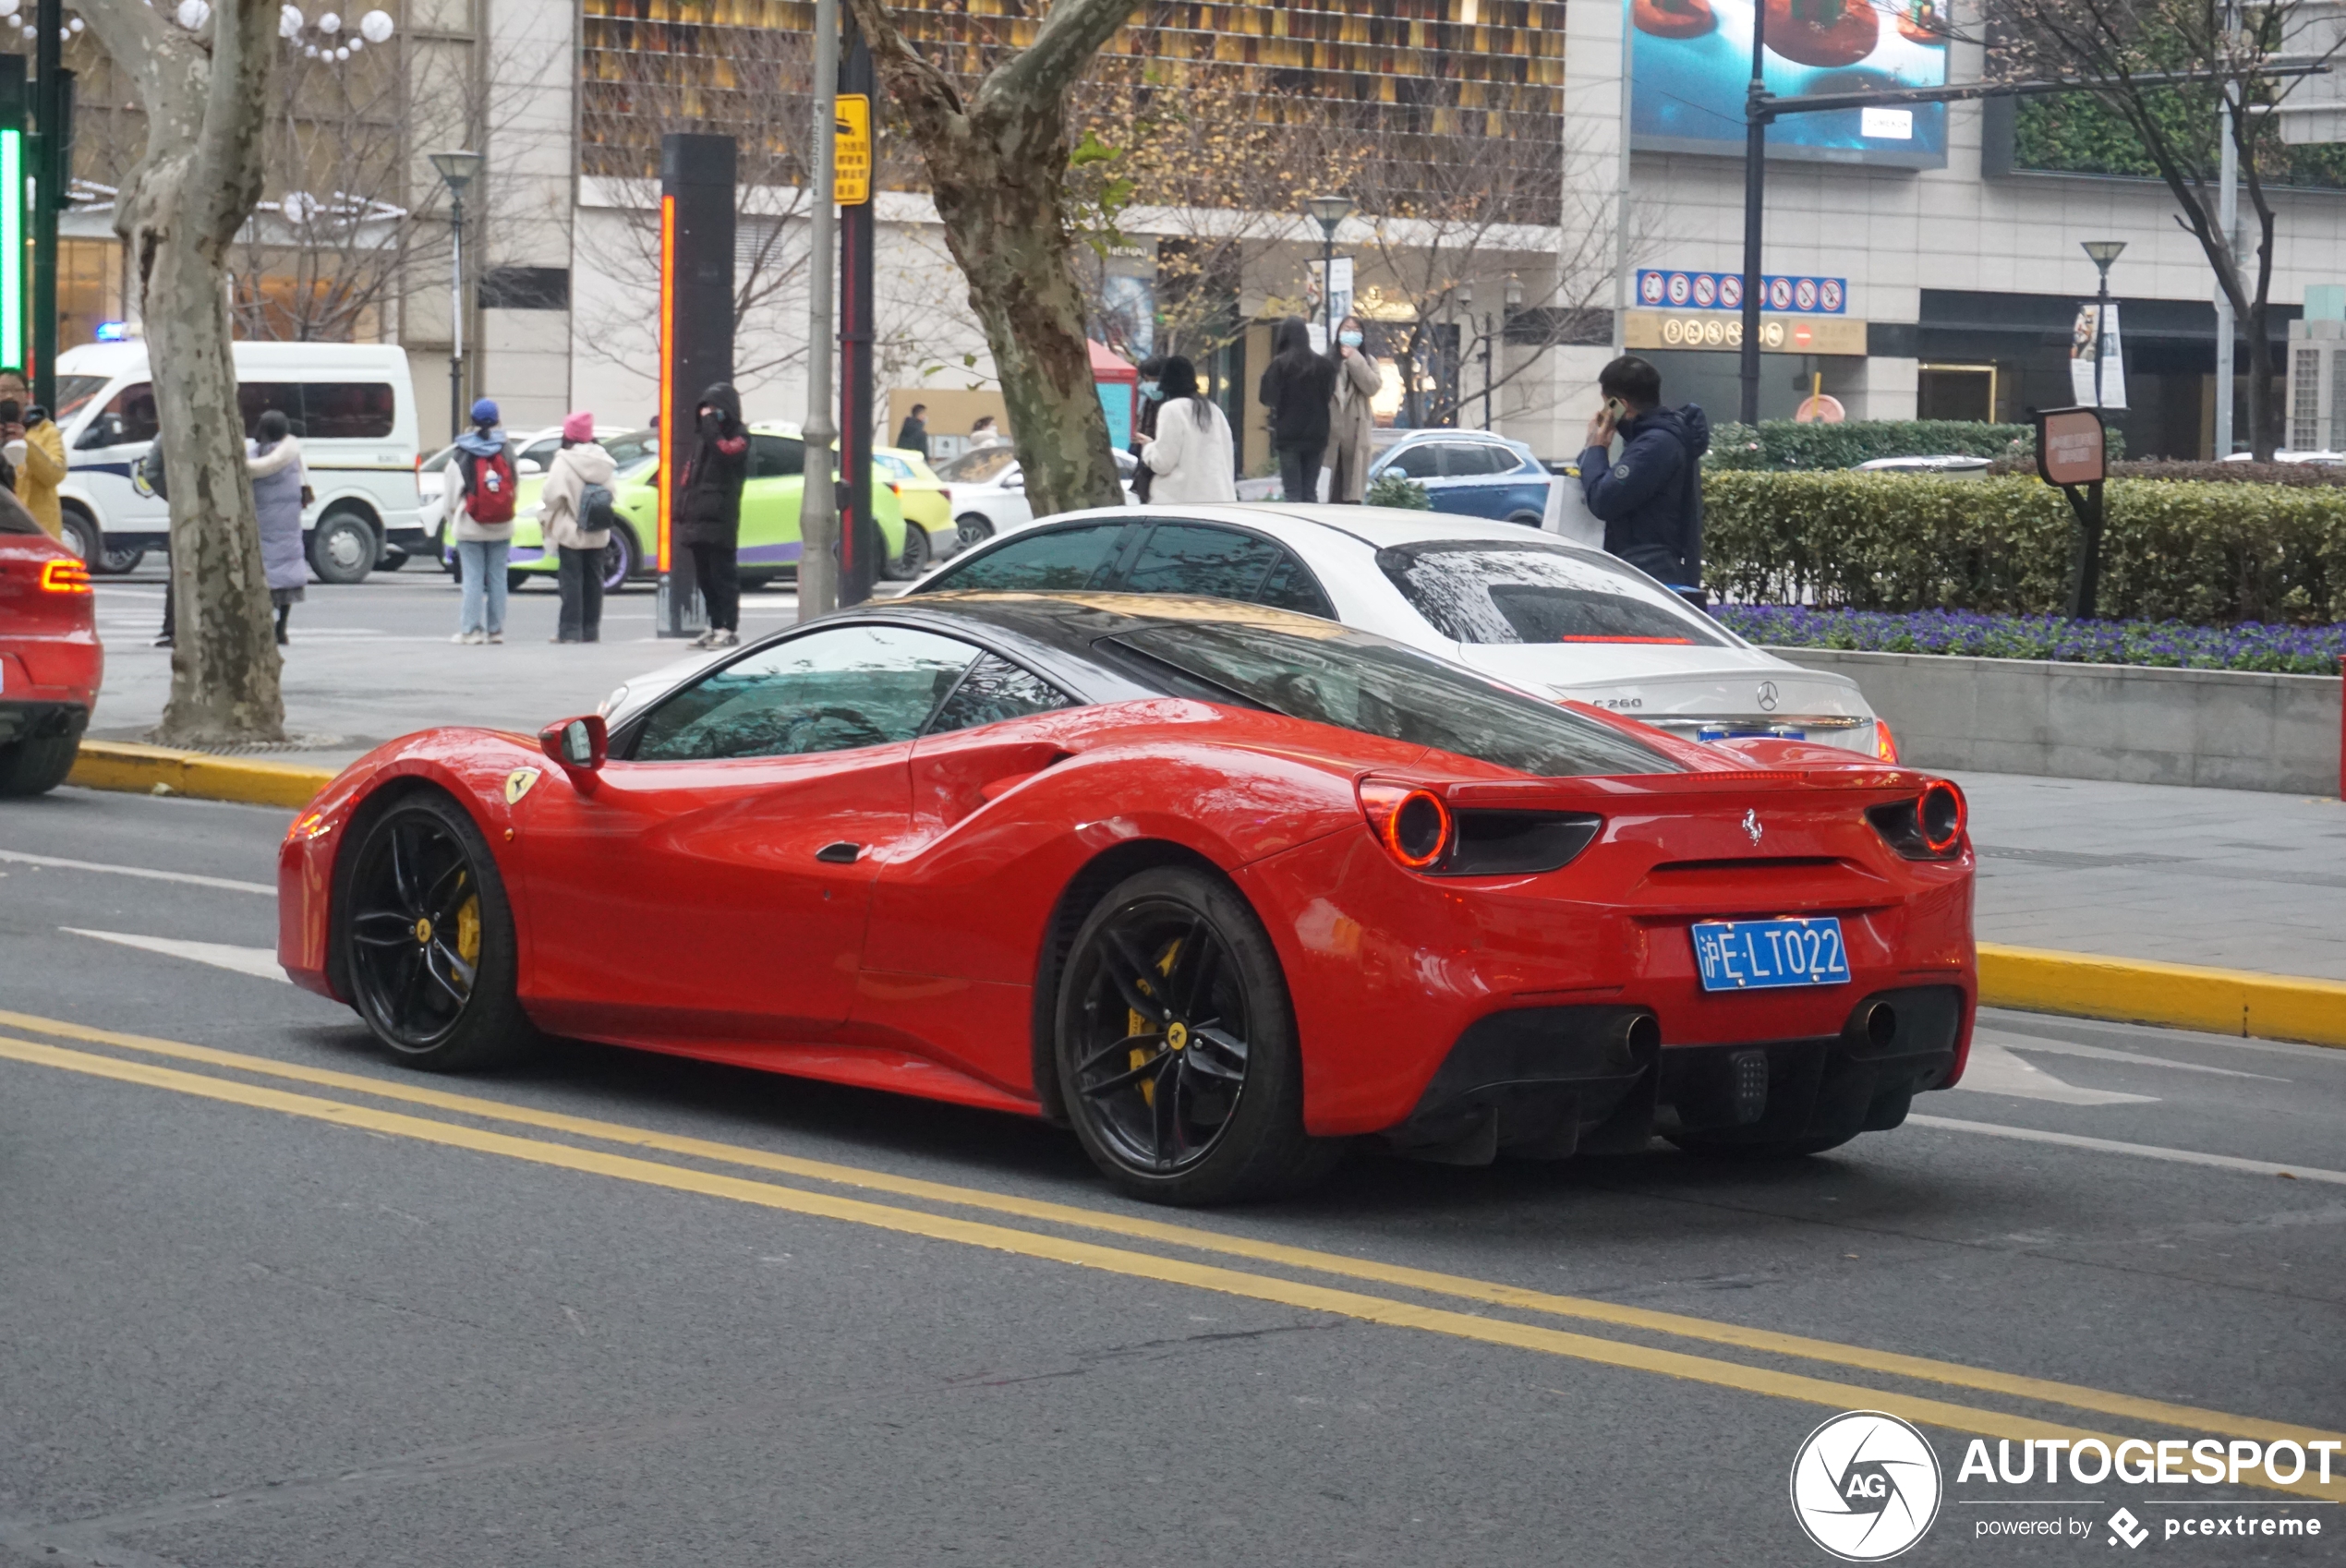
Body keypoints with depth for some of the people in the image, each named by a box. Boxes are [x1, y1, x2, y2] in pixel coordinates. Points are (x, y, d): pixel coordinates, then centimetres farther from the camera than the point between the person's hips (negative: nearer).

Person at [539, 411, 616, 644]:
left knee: (571, 580, -3)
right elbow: (610, 493, 10)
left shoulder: (564, 462, -14)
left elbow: (552, 495, -16)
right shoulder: (603, 463, 5)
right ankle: (591, 630, 12)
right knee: (593, 579, 10)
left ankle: (570, 630, -6)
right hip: (598, 533, 5)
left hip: (570, 531, -5)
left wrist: (544, 518, 1)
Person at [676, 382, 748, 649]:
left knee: (723, 575, -9)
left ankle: (730, 628, -8)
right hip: (698, 518, 8)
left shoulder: (739, 437, -2)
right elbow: (690, 476, 23)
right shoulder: (703, 438, 21)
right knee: (705, 577, 9)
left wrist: (710, 424, -18)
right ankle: (715, 627, 14)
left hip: (721, 520, -8)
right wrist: (682, 511, 17)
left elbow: (724, 452, -25)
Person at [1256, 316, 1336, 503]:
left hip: (1288, 435, -3)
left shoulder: (1279, 365, -7)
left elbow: (1268, 399, -8)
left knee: (1292, 492, -2)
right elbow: (1330, 398, 8)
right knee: (1310, 492, 8)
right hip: (1316, 436, 3)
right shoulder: (1324, 364, 3)